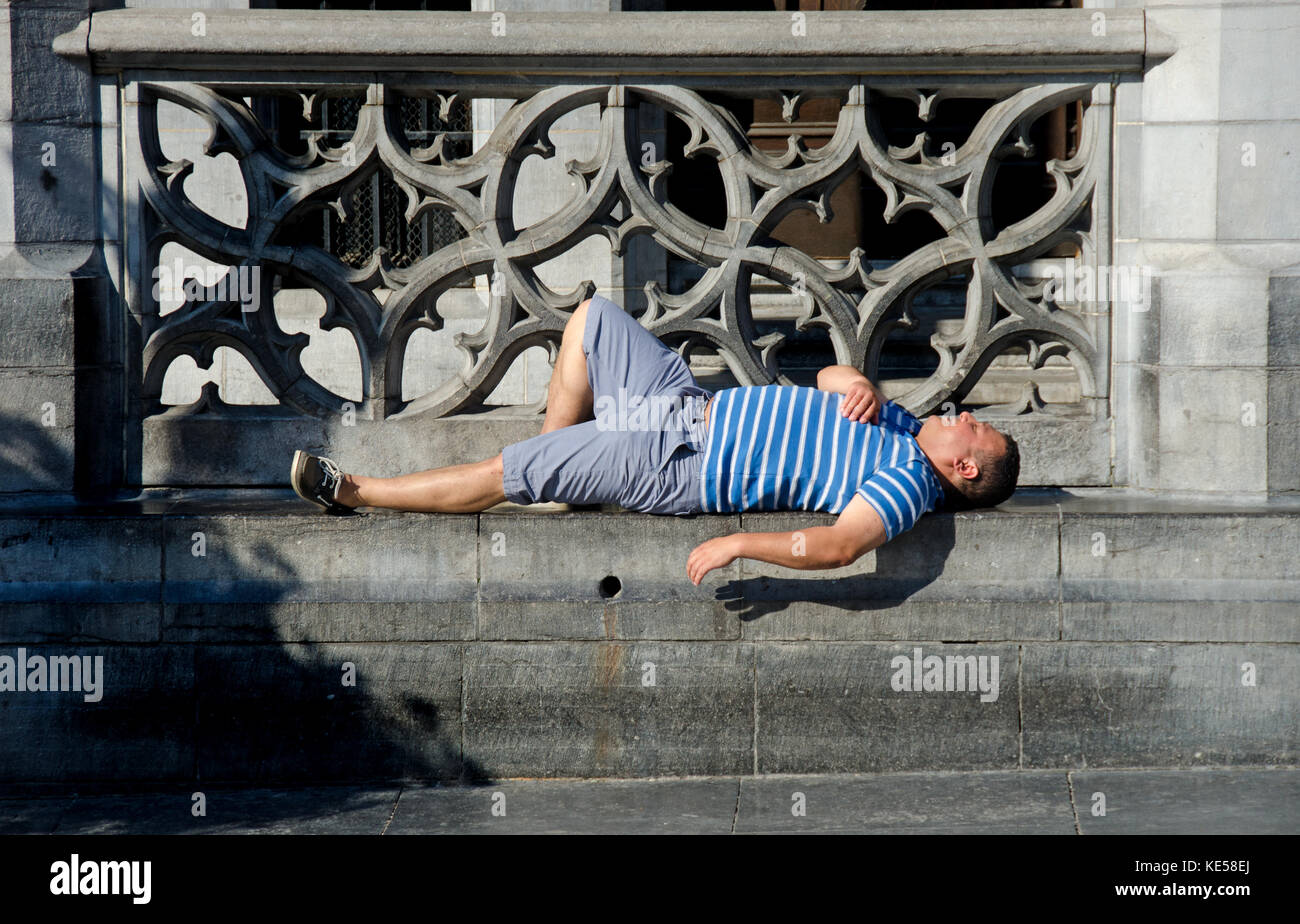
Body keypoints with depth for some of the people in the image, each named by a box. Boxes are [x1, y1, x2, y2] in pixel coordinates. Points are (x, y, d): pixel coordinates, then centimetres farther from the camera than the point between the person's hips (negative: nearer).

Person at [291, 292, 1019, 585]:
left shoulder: (908, 484, -18)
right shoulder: (899, 425, 9)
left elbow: (841, 544, -33)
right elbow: (828, 380, 19)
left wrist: (739, 544, -36)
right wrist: (858, 382, -6)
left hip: (680, 467, -9)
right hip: (690, 401, 9)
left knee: (505, 473, -10)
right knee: (592, 317, 15)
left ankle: (355, 492, 6)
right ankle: (549, 475, 17)